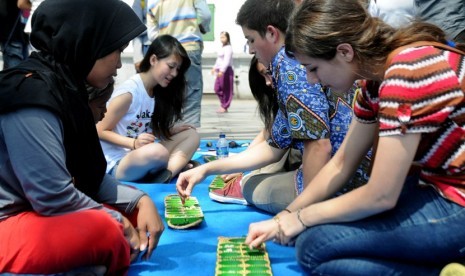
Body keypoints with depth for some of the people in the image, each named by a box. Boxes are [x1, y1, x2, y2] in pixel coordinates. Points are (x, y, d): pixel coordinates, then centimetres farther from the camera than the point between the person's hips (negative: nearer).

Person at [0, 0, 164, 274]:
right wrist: (117, 223, -14)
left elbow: (87, 176, 6)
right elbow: (53, 197, -27)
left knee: (133, 211, 7)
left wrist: (140, 199, -6)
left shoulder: (64, 87, 4)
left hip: (37, 212, 9)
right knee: (103, 229, -30)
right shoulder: (31, 95, -24)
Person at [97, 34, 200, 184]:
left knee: (191, 135, 0)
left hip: (143, 157, 9)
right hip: (116, 163, -8)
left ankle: (166, 175, -22)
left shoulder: (158, 91, 6)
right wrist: (134, 143, -24)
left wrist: (171, 131, -3)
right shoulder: (129, 91, -17)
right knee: (158, 151, -37)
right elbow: (101, 131, -12)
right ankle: (178, 165, -5)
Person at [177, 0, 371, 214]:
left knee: (249, 187, 13)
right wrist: (206, 169, 17)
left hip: (345, 184, -8)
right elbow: (274, 148, 18)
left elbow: (319, 146, -23)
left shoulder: (288, 59, -13)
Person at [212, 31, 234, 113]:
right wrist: (215, 68, 28)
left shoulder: (228, 48, -11)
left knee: (226, 89, -2)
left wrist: (222, 70, -27)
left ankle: (224, 107, 3)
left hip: (226, 70, -9)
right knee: (217, 88, 9)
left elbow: (227, 60, -20)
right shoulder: (222, 48, 16)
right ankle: (223, 104, 20)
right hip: (220, 70, 9)